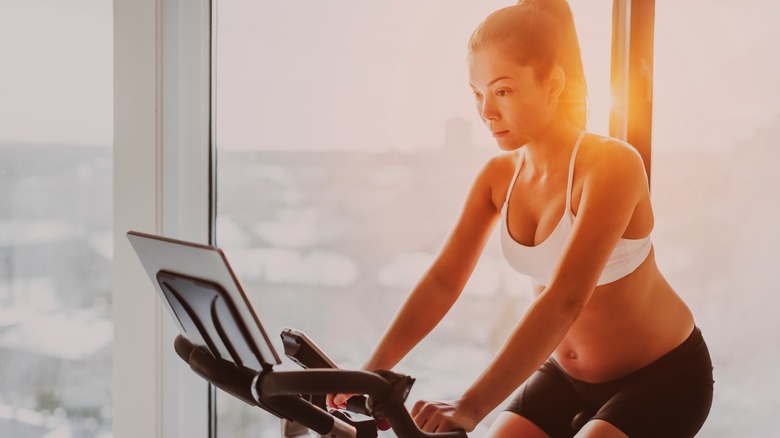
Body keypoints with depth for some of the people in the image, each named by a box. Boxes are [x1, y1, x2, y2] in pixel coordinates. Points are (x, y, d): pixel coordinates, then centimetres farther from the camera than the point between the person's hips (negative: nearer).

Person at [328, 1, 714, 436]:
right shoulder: (499, 176, -6)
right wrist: (372, 370, -20)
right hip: (566, 375, 6)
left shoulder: (610, 164, -26)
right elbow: (443, 280, -9)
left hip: (662, 376, -5)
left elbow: (563, 301, -36)